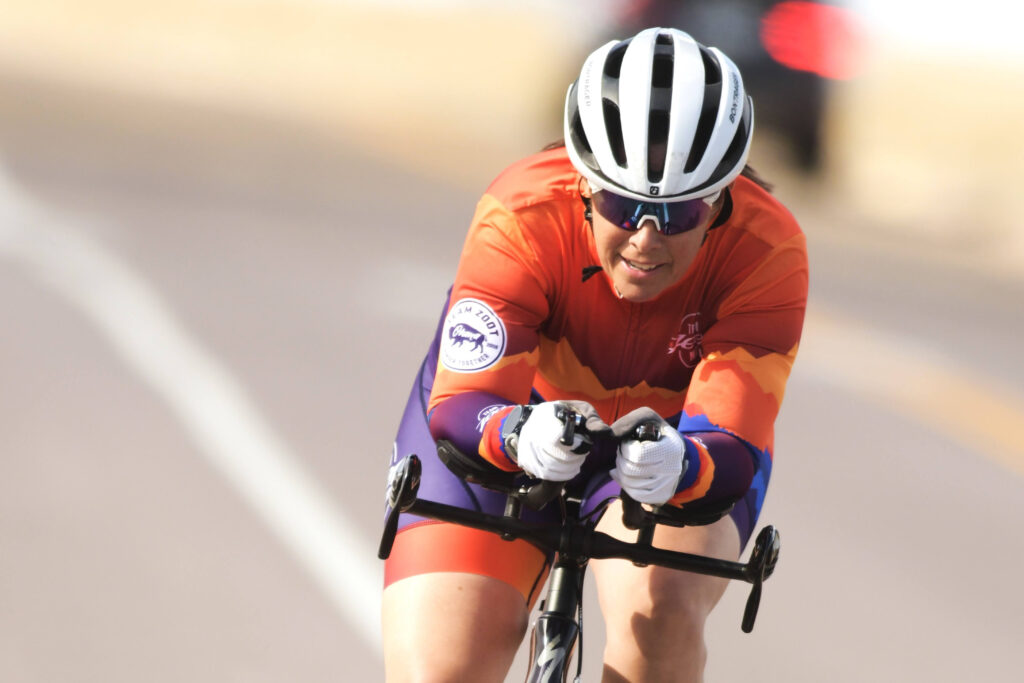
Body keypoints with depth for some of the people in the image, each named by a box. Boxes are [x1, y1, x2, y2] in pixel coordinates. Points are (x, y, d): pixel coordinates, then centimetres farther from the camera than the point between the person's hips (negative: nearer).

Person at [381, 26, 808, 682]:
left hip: (686, 443, 0)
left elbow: (732, 448, -35)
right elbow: (457, 406, -36)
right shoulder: (522, 216, -31)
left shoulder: (768, 251, -29)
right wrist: (519, 435, -60)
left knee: (658, 604, -33)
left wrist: (679, 466, -59)